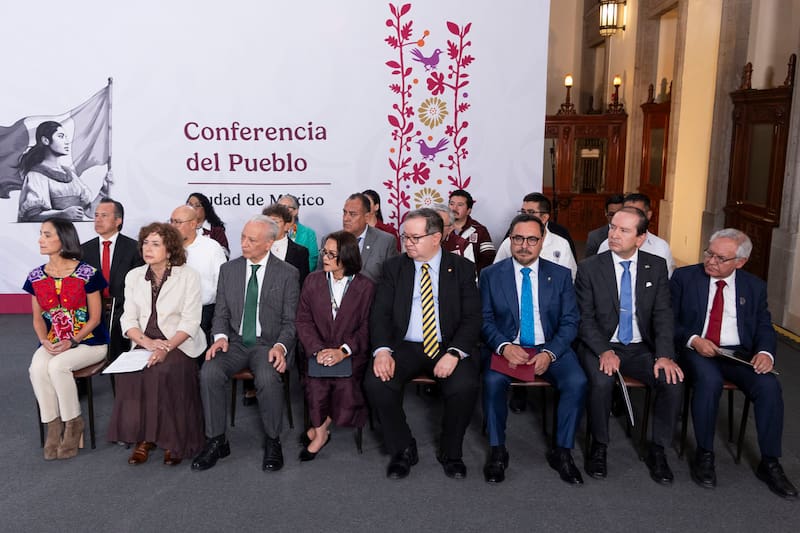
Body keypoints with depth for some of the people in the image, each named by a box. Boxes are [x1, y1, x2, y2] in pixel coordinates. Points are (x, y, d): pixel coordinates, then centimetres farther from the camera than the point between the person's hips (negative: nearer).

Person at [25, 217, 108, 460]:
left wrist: (72, 342, -18)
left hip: (89, 341, -4)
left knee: (57, 366, -30)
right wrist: (45, 342, -9)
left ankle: (74, 423, -8)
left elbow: (95, 318, -7)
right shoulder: (36, 277, 6)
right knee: (37, 368, -26)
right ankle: (53, 425, -9)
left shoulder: (87, 274, -9)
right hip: (52, 342, 4)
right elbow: (38, 319, 10)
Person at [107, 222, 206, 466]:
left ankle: (173, 440, -15)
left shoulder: (188, 276, -3)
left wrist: (166, 348, -23)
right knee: (128, 372, -25)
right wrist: (146, 341, -13)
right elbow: (128, 319, 7)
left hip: (179, 345, -4)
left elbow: (190, 322, -9)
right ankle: (143, 437, -12)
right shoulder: (134, 276, 10)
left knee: (164, 371, -31)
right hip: (145, 344, 4)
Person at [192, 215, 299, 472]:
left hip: (268, 344, -3)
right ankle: (216, 441, -8)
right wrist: (220, 336, -10)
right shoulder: (228, 269, 9)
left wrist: (281, 346, -20)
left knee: (268, 378, -34)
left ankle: (273, 442, -11)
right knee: (209, 373, -26)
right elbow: (221, 313, 11)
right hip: (235, 342, 3)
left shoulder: (287, 273, -1)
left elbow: (290, 321, -1)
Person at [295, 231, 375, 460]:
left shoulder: (365, 287, 1)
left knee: (346, 384, -26)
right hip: (319, 350, 1)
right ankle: (321, 431, 1)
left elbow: (366, 328, -2)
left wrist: (342, 351, -17)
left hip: (351, 353, -1)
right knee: (316, 383, -26)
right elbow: (303, 321, 3)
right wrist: (317, 350, -13)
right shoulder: (313, 281, 8)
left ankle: (320, 427, 3)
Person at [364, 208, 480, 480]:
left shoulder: (462, 268, 3)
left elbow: (472, 317, -3)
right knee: (376, 383, -25)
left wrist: (454, 353, -20)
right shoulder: (393, 267, 7)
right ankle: (403, 449, 0)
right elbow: (380, 313, 1)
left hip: (448, 347, -1)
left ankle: (450, 452, 0)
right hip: (405, 346, 2)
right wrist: (382, 351, -17)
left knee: (465, 385, -29)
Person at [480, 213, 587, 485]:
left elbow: (569, 322, 2)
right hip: (507, 348, -1)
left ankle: (562, 452, -6)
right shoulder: (491, 275, 3)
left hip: (551, 348, 1)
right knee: (493, 381, -31)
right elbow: (485, 320, 0)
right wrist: (504, 346, -19)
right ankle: (497, 451, -10)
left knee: (577, 382, -26)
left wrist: (549, 353, -15)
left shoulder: (561, 275, 5)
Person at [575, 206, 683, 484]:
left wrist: (664, 355, -16)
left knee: (673, 380, -23)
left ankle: (657, 450, -2)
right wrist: (604, 351, -22)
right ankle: (598, 447, -6)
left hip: (641, 348, 3)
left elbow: (662, 314, -1)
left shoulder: (656, 266, 3)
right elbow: (585, 319, -6)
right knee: (601, 381, -32)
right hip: (601, 346, -2)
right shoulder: (589, 268, -4)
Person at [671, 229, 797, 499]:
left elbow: (764, 327, 11)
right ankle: (704, 455, -16)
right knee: (710, 381, -34)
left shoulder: (754, 286, 12)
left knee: (769, 386, -25)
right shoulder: (684, 277, 4)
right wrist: (693, 340, -16)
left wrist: (765, 352, -11)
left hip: (739, 353, 3)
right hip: (696, 350, -3)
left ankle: (769, 463, -7)